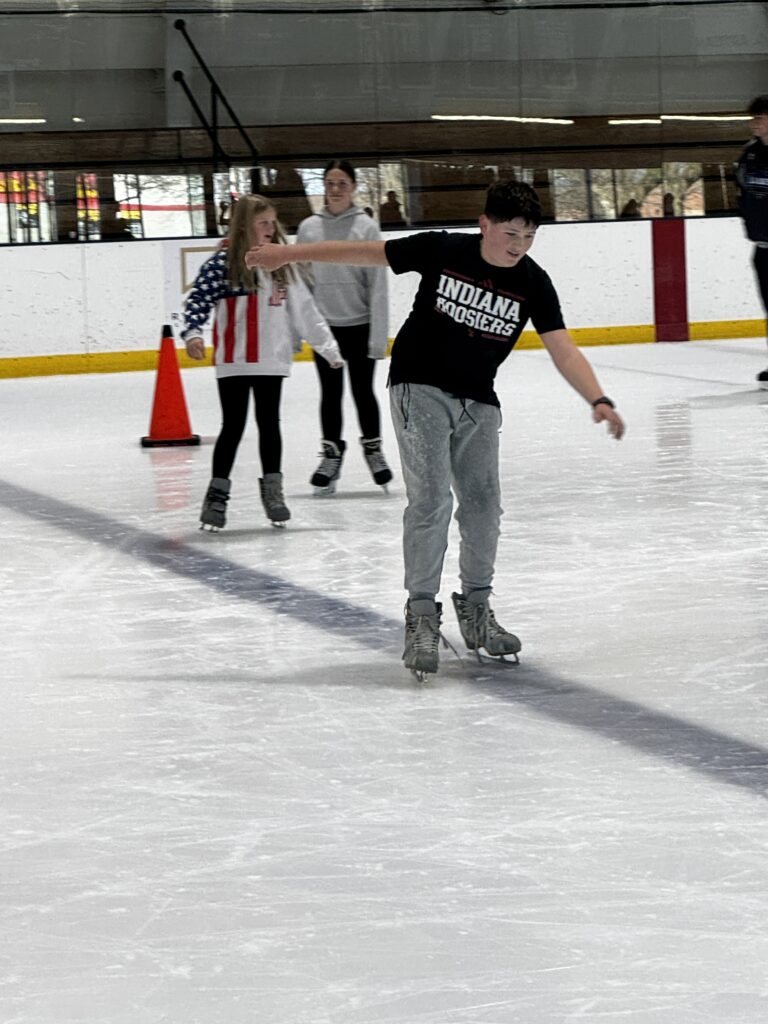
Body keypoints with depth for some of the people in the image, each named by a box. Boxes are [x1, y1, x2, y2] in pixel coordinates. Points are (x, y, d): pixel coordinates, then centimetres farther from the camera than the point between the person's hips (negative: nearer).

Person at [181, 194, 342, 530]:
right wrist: (192, 333, -31)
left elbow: (304, 309, 12)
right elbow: (197, 299, -14)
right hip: (234, 362, -4)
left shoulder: (281, 264, 8)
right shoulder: (223, 263, -7)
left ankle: (272, 490, 22)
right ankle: (218, 494, 11)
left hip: (272, 360, 4)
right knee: (233, 426, 1)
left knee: (269, 423, 11)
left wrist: (327, 346, 12)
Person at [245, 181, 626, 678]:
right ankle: (421, 616, -8)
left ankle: (476, 609, 21)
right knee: (432, 499, -14)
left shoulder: (533, 283, -10)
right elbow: (368, 253, -6)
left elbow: (563, 349, -16)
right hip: (421, 389, -3)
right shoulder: (442, 250, -15)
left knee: (483, 502, 3)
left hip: (477, 402, 3)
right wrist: (285, 254, -2)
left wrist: (599, 400, -33)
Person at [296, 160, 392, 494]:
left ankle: (373, 449, 26)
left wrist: (379, 334, -11)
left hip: (359, 325, -2)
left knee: (363, 391, 7)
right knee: (330, 393, 8)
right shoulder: (308, 228, 1)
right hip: (324, 325, 2)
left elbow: (377, 285, -8)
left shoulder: (365, 227, -7)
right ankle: (331, 454, 21)